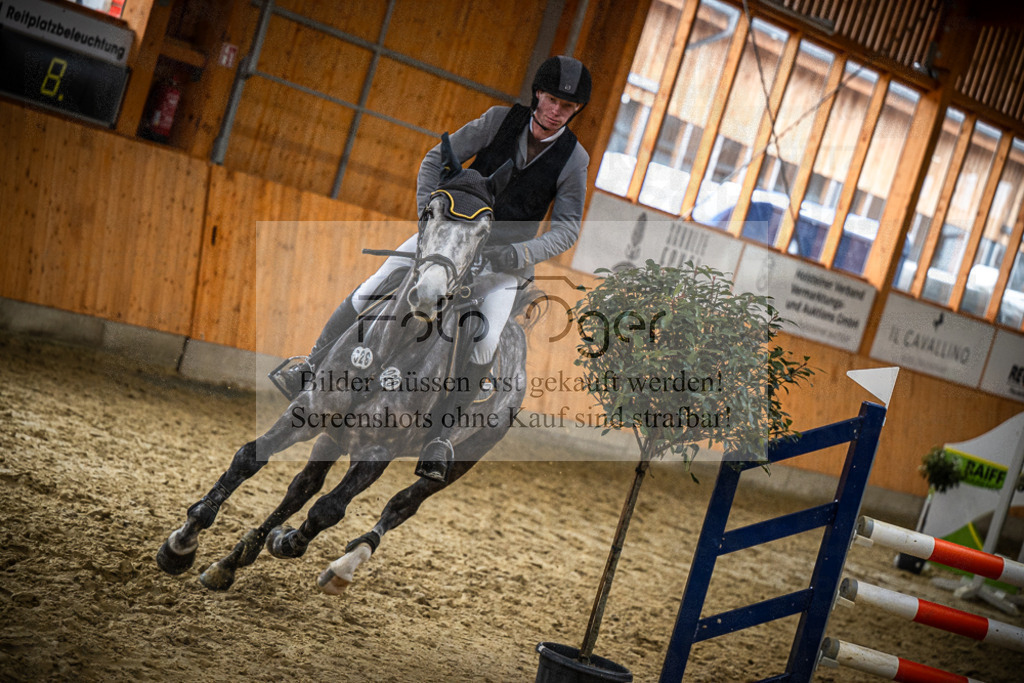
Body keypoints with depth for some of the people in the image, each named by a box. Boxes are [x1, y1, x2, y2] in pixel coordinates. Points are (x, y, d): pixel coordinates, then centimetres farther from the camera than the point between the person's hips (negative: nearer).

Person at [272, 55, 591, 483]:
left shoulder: (574, 158, -9)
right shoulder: (502, 119, -7)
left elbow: (566, 230, -10)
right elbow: (437, 159, -2)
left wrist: (517, 255, -26)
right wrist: (427, 210, -16)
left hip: (504, 257, -2)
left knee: (483, 345, -24)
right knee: (371, 292, -8)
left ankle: (439, 436, -11)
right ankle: (313, 365, 12)